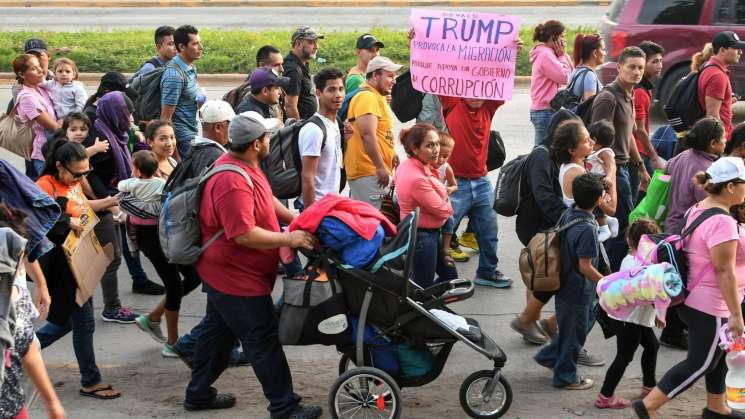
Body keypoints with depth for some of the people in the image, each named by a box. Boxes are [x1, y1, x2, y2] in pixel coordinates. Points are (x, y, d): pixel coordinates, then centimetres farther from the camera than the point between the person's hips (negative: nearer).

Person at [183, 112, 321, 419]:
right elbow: (244, 234, -32)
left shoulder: (245, 165, 4)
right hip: (238, 278, -11)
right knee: (263, 341, -2)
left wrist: (295, 219, 5)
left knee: (218, 332, 21)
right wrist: (289, 239, -26)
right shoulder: (233, 182, -30)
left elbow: (267, 200, 18)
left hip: (225, 274, 11)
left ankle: (198, 394, 33)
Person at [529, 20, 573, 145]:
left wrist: (563, 55, 7)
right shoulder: (546, 55, -15)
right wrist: (562, 56, -6)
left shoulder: (546, 53, 16)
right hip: (546, 111, -10)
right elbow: (565, 78, -16)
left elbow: (570, 73, 17)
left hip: (542, 110, 10)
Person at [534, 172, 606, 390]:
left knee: (588, 318, 25)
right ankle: (566, 377, 25)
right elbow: (585, 267, -26)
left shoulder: (568, 214, -3)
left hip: (565, 281, 9)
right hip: (578, 289, -9)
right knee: (574, 331, 9)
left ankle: (549, 356, 33)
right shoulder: (587, 229, -29)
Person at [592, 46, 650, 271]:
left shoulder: (628, 96, 15)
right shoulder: (608, 97, -16)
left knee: (622, 224, 10)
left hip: (626, 166, 9)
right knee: (624, 225, -9)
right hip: (614, 169, -9)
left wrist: (641, 167, 26)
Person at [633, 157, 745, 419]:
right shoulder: (722, 222, -25)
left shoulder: (697, 210, 5)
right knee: (699, 364, 0)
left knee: (717, 356, 22)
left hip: (694, 299, 10)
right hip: (712, 307, -10)